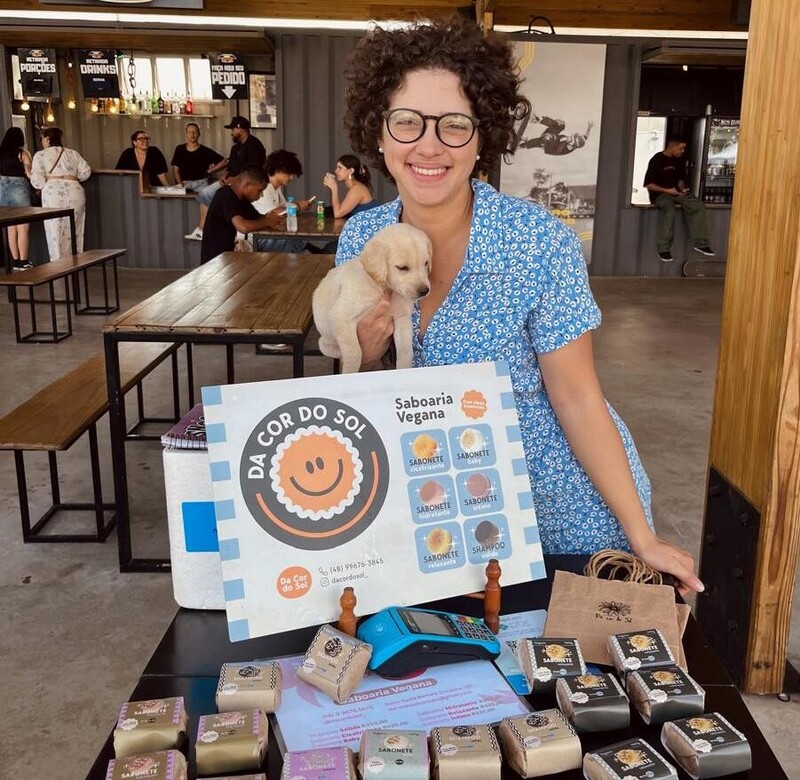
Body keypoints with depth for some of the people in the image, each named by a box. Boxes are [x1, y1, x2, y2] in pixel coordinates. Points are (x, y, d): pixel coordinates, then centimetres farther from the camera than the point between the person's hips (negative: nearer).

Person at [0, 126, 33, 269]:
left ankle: (15, 261, 16)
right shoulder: (22, 153, -6)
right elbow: (29, 173, -9)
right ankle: (23, 262, -2)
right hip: (19, 188, -5)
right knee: (23, 228, -1)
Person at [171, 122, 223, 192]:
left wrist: (213, 169, -4)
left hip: (200, 183, -1)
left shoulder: (205, 151, 5)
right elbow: (175, 169, 13)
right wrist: (180, 183, -1)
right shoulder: (179, 149, 12)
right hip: (185, 183, 1)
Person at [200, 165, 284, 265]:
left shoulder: (241, 198, 8)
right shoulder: (226, 196, -18)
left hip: (228, 256, 8)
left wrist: (269, 218, -8)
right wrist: (267, 222, -16)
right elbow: (243, 227, -31)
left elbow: (258, 218, 14)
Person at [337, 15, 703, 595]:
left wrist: (643, 538, -14)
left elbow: (577, 399, -15)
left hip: (560, 508, -3)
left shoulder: (540, 243, -21)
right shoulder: (360, 239, -7)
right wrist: (363, 354, -19)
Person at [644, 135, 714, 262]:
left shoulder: (679, 160, 10)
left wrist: (681, 188, -1)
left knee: (698, 205, -16)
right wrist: (667, 190, -19)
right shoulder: (657, 160, -11)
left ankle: (700, 243, -12)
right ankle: (663, 248, -33)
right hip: (659, 193, -7)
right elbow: (648, 185, -14)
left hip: (676, 192, 7)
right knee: (669, 209, -38)